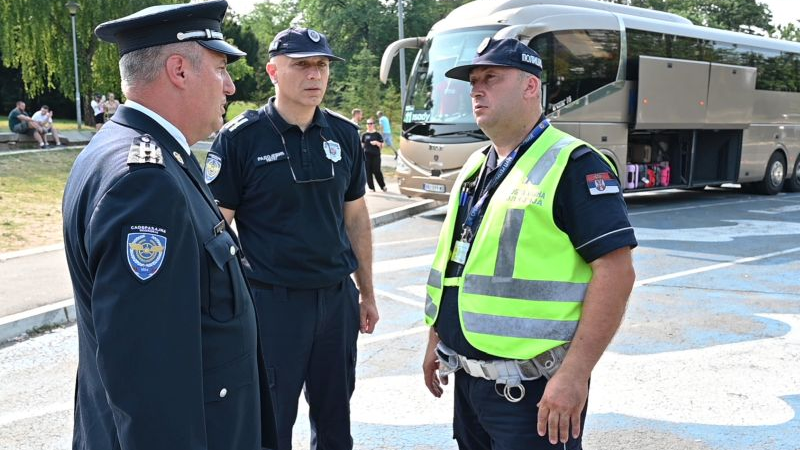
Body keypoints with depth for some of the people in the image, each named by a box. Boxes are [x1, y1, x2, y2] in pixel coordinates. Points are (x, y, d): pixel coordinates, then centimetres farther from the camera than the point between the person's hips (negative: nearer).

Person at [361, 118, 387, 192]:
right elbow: (361, 145, 12)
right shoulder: (364, 135, 9)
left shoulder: (377, 134, 4)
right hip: (367, 155, 2)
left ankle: (383, 186, 16)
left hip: (376, 155, -2)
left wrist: (377, 143, -14)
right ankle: (371, 188, 9)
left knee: (376, 172, -2)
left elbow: (382, 145, 4)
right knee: (368, 172, 0)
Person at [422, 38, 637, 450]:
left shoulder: (572, 164, -13)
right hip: (468, 379, 8)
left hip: (531, 387, -7)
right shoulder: (475, 166, 11)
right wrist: (436, 340, 18)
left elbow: (615, 272, -19)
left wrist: (574, 374, -23)